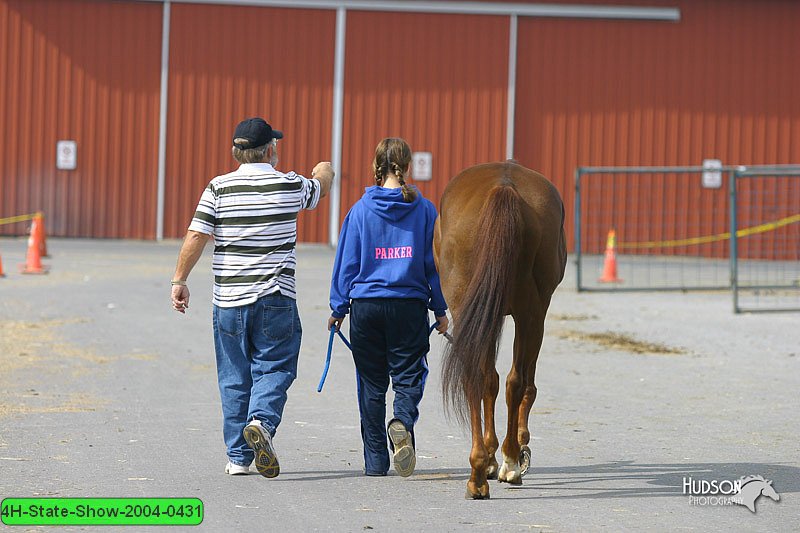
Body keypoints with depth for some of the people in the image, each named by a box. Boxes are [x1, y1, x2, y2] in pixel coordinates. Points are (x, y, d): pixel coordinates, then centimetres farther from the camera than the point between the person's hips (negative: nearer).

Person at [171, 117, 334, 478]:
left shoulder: (219, 188, -1)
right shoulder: (291, 186, 0)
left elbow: (196, 237, -7)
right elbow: (320, 187, 23)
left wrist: (179, 280, 0)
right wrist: (324, 170, 45)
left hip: (228, 299, 2)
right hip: (275, 299, -2)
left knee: (234, 377, 9)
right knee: (274, 368, 3)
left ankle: (238, 457, 12)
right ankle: (262, 421, -25)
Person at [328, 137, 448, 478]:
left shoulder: (361, 210, -1)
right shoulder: (424, 210, -1)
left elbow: (346, 261, 2)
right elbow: (434, 261, 2)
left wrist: (338, 308, 10)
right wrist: (440, 308, 9)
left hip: (366, 306, 1)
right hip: (409, 306, -1)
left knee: (371, 383, 9)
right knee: (409, 375, 7)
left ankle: (375, 460, 9)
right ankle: (403, 422, -25)